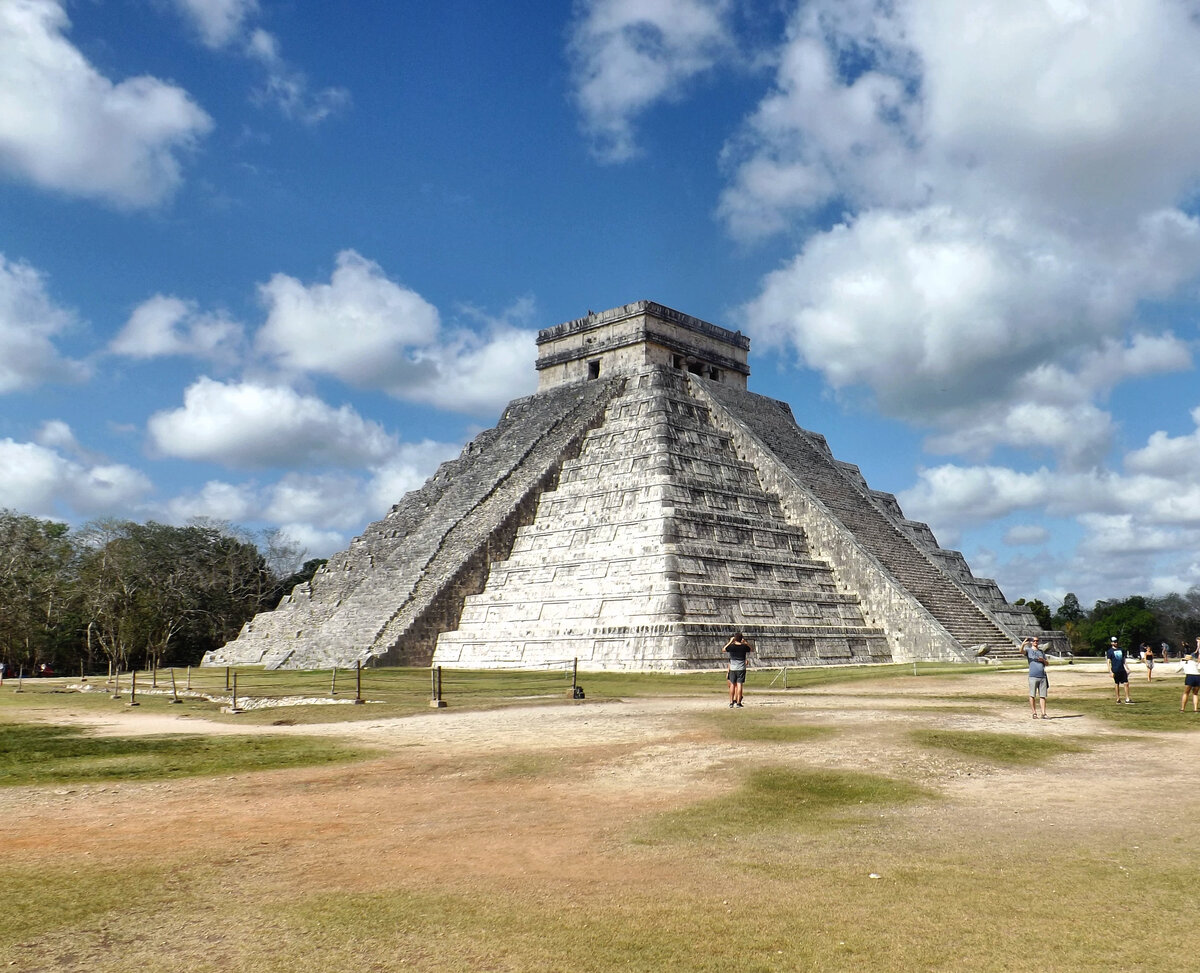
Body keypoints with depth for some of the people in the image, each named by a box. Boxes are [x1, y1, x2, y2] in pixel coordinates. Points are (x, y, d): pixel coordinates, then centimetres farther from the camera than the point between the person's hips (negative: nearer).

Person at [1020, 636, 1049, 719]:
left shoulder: (1041, 651, 22)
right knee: (1032, 695, -2)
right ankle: (1034, 713, 4)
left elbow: (1047, 663, 21)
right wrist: (1023, 644, -38)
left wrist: (1043, 660, -2)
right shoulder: (1028, 650, 7)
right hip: (1033, 676, -4)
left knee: (1043, 696, 2)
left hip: (1043, 676, 4)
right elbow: (1021, 651, -16)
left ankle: (1043, 714, 3)